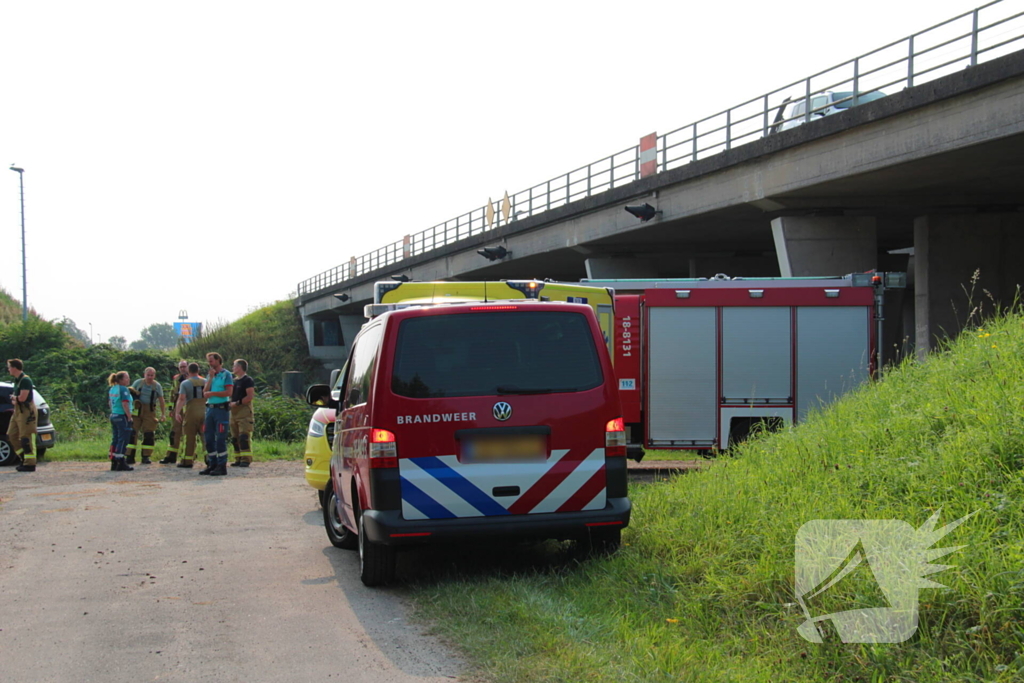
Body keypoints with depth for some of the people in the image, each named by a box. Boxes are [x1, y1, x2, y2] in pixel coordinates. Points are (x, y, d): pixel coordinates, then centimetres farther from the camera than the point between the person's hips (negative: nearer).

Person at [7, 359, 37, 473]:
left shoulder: (25, 380, -16)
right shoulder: (17, 380, 15)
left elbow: (22, 398, -22)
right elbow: (13, 398, 19)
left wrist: (14, 397, -1)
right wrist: (14, 400, -4)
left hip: (26, 412, -10)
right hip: (18, 411, 10)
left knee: (26, 438, -8)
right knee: (12, 436, 12)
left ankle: (30, 464, -5)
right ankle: (24, 459, 19)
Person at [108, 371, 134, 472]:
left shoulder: (112, 389, 12)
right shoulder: (123, 389, -15)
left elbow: (110, 403, 19)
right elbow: (125, 404, -21)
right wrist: (129, 417, -16)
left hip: (113, 416, 9)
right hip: (122, 417, -9)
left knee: (115, 440, 12)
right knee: (123, 440, -4)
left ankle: (114, 463, 15)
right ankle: (120, 463, -4)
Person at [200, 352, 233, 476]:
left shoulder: (226, 374, -2)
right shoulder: (209, 375, 16)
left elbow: (229, 392, -12)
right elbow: (205, 393, 6)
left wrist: (212, 393, -10)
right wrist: (211, 377, -1)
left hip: (221, 409, -7)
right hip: (210, 409, 7)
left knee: (220, 438, -8)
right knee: (209, 438, 7)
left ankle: (222, 466, -6)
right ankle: (212, 465, 14)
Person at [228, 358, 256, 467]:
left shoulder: (247, 380, -7)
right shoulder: (234, 380, 19)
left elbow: (250, 396, -15)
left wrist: (237, 403, -17)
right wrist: (230, 403, 9)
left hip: (244, 410, -9)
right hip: (234, 412, 9)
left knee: (244, 436, -13)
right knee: (235, 437, 7)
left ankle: (246, 459, -12)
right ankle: (238, 459, 12)